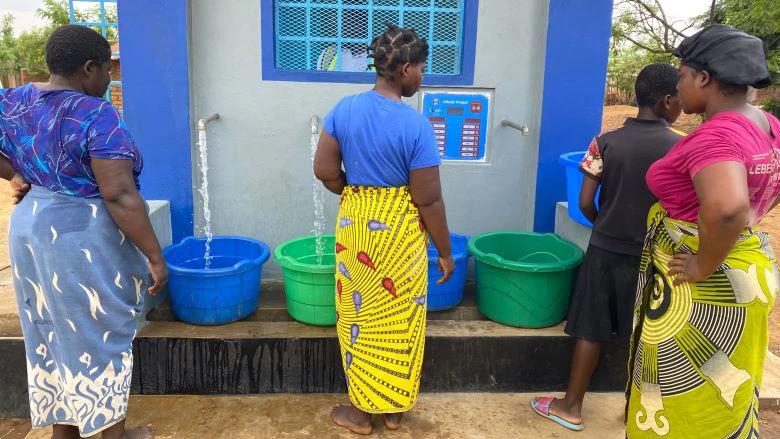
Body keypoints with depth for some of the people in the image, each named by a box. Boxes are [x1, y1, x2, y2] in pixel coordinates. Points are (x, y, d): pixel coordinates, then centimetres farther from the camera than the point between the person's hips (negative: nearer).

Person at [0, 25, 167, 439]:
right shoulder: (97, 115, -20)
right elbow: (120, 197, -25)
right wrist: (155, 257, -20)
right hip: (84, 242, -7)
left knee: (51, 332, 18)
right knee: (100, 337, 7)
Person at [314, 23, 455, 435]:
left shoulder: (344, 108, -5)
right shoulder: (415, 125, -18)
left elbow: (325, 171, -1)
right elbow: (429, 200, -15)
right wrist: (445, 252, -4)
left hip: (355, 222, 4)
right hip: (400, 230, -3)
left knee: (359, 315, 15)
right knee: (399, 319, 13)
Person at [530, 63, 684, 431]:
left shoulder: (606, 142, -7)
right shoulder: (681, 147, -10)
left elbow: (585, 203, -7)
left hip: (605, 250, 1)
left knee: (591, 331, 11)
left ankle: (571, 406, 20)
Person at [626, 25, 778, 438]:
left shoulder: (715, 136, -25)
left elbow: (726, 207, -43)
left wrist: (703, 267, -28)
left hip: (706, 288, -9)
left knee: (683, 392, 8)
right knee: (724, 394, 24)